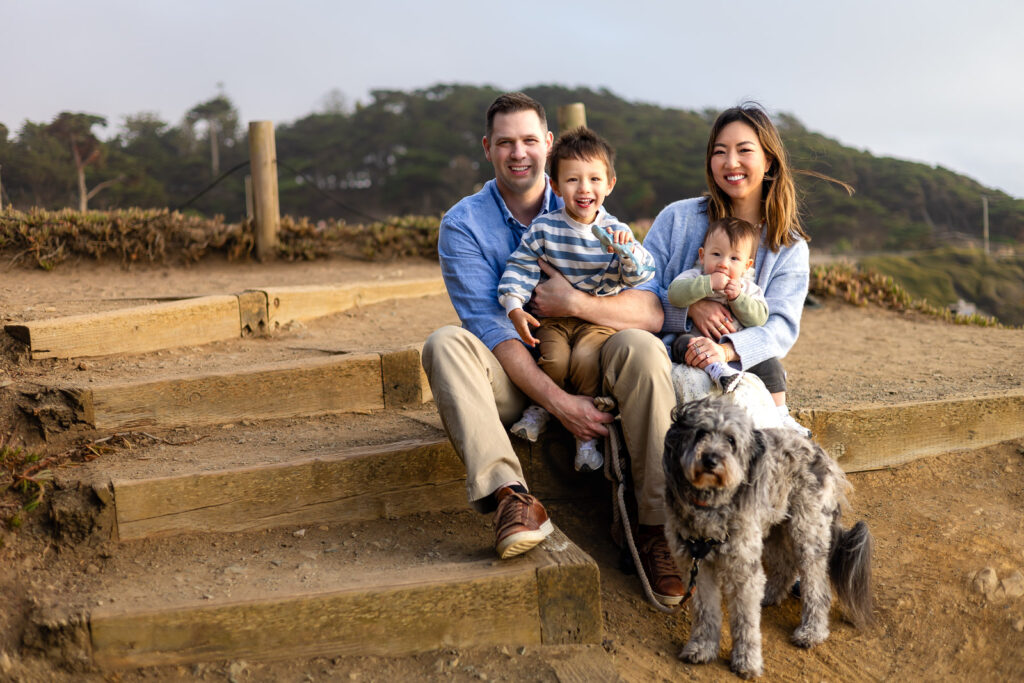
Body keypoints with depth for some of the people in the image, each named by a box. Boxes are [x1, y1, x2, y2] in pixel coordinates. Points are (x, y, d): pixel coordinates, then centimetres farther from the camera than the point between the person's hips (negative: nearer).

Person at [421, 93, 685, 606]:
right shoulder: (463, 225, -2)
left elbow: (651, 312, -8)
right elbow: (488, 326, -15)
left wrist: (575, 303, -24)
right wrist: (558, 402, -26)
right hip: (509, 378, 0)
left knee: (641, 347, -27)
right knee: (444, 344, -28)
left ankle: (657, 527, -26)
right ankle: (512, 498, -44)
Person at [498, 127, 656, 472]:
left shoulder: (614, 231, -1)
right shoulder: (544, 228, -1)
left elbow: (638, 276, -7)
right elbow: (519, 268, 0)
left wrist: (628, 251, -28)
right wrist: (515, 308, -14)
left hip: (599, 317, 0)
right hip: (553, 317, 1)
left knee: (586, 358, -28)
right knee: (555, 358, -28)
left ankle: (586, 434, -10)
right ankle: (540, 406, 5)